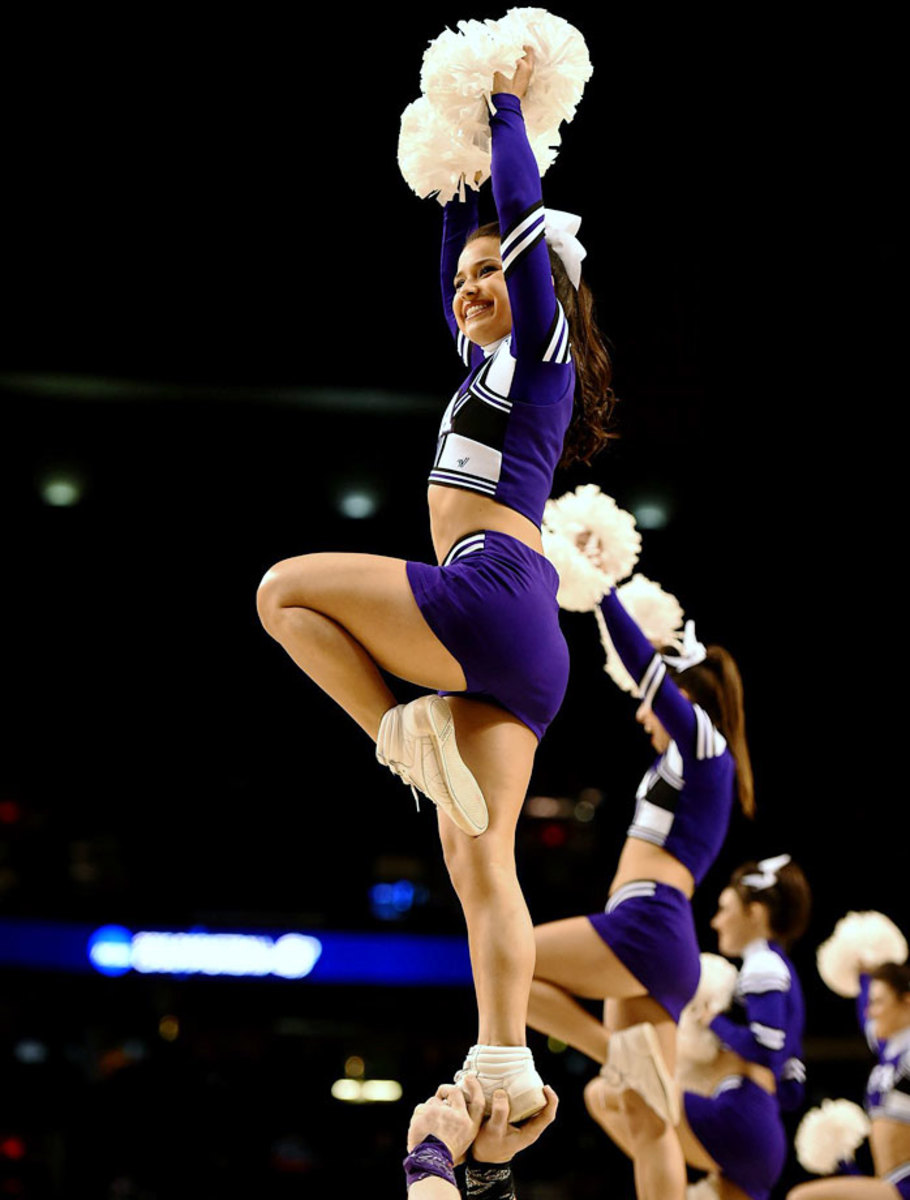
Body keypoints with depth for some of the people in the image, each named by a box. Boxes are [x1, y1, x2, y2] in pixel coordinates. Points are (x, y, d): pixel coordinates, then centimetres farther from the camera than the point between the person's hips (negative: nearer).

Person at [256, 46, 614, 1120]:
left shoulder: (542, 355, 6)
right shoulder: (489, 368, 26)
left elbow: (522, 214, 3)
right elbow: (458, 248, 38)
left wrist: (506, 105, 14)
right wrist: (464, 146, 38)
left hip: (497, 591, -9)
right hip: (508, 641, 9)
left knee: (286, 588, -6)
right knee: (478, 857, -3)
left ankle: (406, 734, -10)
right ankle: (505, 1071, -11)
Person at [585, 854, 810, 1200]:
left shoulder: (763, 966, -1)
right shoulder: (782, 971, 28)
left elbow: (764, 1049, -19)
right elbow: (791, 1093, 27)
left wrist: (713, 1020, -3)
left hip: (735, 1119, -10)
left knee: (601, 1094, -11)